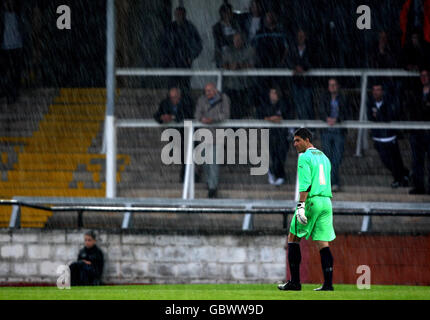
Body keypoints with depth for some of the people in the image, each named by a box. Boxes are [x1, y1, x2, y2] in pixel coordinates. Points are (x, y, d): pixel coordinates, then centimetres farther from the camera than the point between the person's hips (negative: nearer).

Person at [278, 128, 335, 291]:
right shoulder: (324, 157, 20)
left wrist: (301, 206, -20)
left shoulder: (305, 158, -5)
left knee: (293, 238, 3)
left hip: (312, 201, -7)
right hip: (327, 202, 7)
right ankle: (328, 283, -6)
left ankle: (295, 282, -1)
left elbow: (305, 184, -16)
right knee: (323, 243, 3)